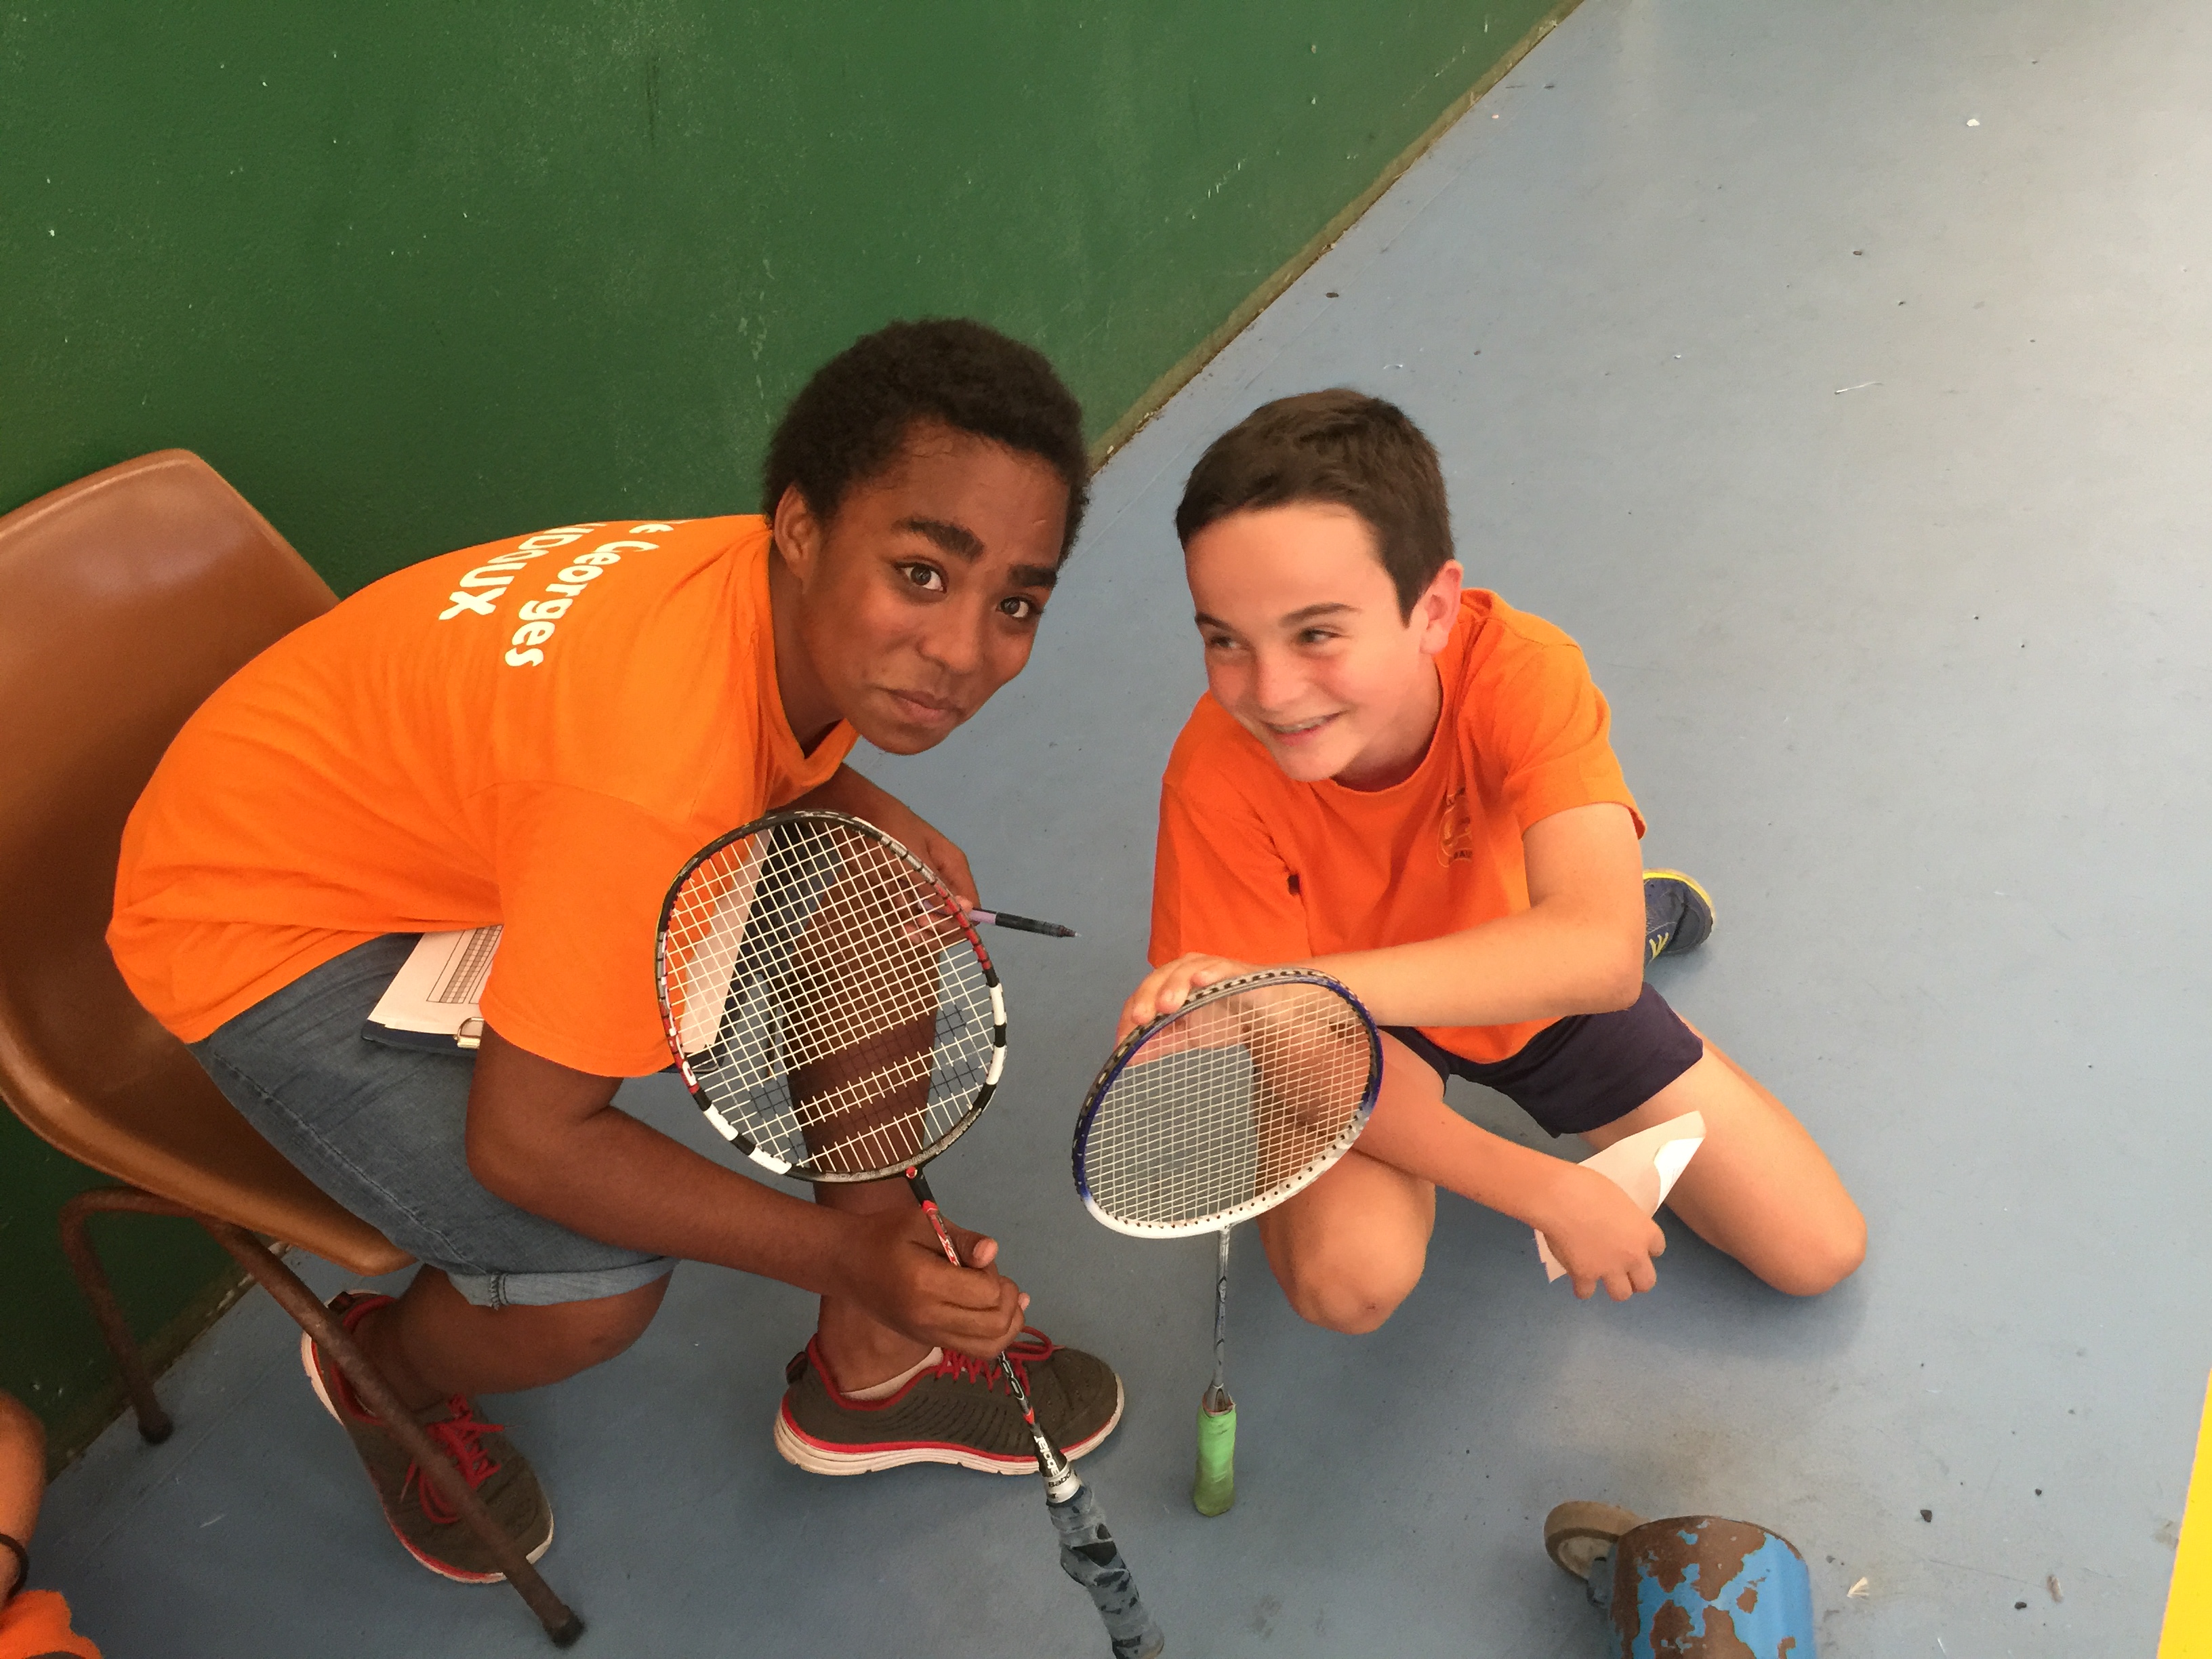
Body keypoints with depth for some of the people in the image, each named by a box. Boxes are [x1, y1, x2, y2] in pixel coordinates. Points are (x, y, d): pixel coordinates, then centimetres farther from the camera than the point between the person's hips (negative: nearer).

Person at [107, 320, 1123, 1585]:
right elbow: (526, 1141, -31)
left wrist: (886, 829, -13)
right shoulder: (655, 779, -41)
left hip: (457, 821, 8)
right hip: (272, 921, -7)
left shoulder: (814, 614, -16)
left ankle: (869, 1373, 14)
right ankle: (387, 1369, 15)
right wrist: (845, 1253, -27)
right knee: (598, 1287, -23)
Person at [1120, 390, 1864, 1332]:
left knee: (1819, 1252, 8)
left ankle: (1646, 911, 25)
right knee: (1349, 1275, -32)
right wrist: (1541, 1190, -32)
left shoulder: (1521, 671, -35)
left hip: (1539, 984, 2)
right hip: (1357, 1029, -1)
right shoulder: (1217, 774, -33)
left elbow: (1594, 954, -49)